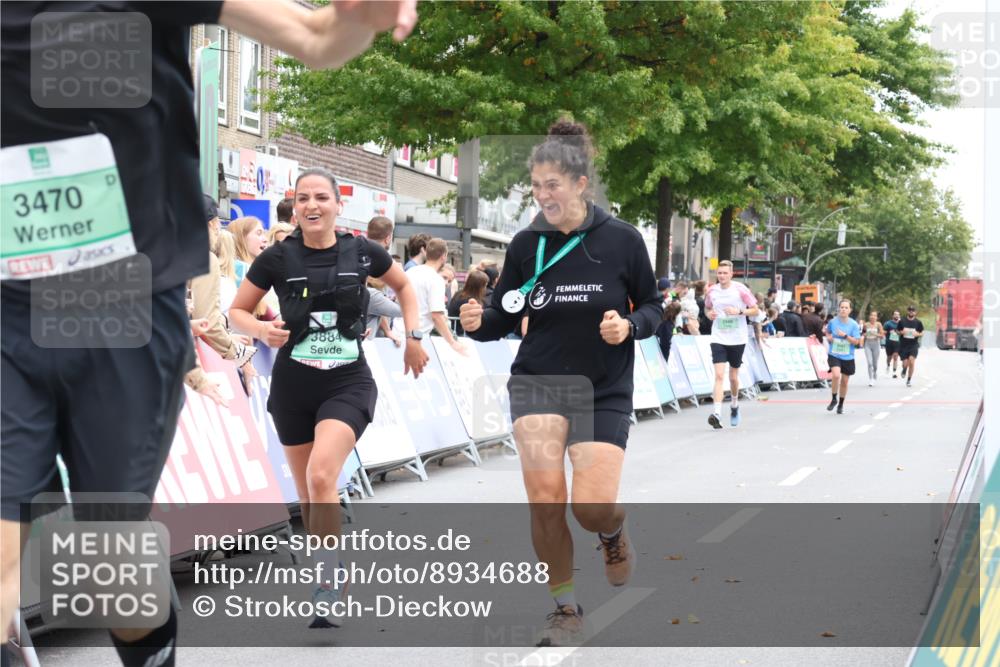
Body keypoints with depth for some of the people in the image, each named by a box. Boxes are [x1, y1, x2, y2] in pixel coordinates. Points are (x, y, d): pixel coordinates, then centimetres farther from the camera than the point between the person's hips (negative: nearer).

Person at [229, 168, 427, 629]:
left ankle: (330, 582, -14)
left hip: (348, 384, -2)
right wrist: (262, 331, -16)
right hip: (293, 386, 2)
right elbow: (237, 311, 4)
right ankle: (330, 574, 31)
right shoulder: (278, 258, -5)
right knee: (308, 496, 9)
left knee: (321, 476, -25)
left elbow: (404, 286, 16)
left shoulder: (362, 252, -4)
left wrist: (413, 338, 8)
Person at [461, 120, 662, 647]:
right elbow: (505, 318, 5)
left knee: (591, 509, -11)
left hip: (604, 391, -1)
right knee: (544, 499, -12)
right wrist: (479, 322, -17)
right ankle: (565, 610, 9)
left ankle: (614, 530, 30)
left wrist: (629, 325, -19)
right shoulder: (525, 244, -2)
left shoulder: (621, 240, -8)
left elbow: (653, 308, 2)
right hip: (538, 381, 1)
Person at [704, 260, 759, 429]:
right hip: (718, 339, 1)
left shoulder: (740, 289, -6)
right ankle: (716, 414, -20)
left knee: (733, 376, 12)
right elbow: (707, 308, 19)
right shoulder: (712, 291, 2)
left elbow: (755, 310, -3)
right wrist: (709, 314, -4)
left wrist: (739, 311, -20)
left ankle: (734, 405, 40)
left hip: (737, 339, -1)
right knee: (719, 375, -14)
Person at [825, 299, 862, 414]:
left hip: (848, 357, 1)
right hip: (834, 355, -1)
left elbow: (856, 342, -9)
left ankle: (841, 405, 31)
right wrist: (828, 337, -3)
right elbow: (827, 332, 18)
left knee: (844, 382, 10)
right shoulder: (833, 322, -3)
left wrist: (845, 336, -22)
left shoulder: (853, 324, -7)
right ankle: (834, 399, -3)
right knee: (836, 375, -25)